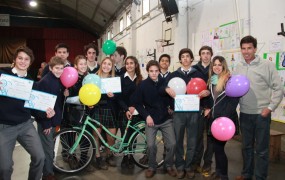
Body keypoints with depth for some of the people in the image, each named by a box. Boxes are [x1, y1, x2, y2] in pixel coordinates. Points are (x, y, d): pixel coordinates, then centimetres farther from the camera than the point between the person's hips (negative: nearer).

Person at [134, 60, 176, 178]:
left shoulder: (164, 83, -2)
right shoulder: (143, 85, -5)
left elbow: (170, 98, 10)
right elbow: (138, 103, -2)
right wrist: (146, 116, -11)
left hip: (166, 119, 1)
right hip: (151, 119, -1)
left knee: (172, 144, -5)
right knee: (151, 145, -9)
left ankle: (168, 165, 20)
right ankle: (152, 167, 17)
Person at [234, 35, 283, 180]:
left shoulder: (267, 65, -7)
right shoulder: (239, 67, 5)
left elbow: (278, 89, -6)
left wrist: (270, 108, -10)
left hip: (261, 114, -4)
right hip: (244, 113, 4)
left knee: (261, 149, 6)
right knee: (246, 146, 17)